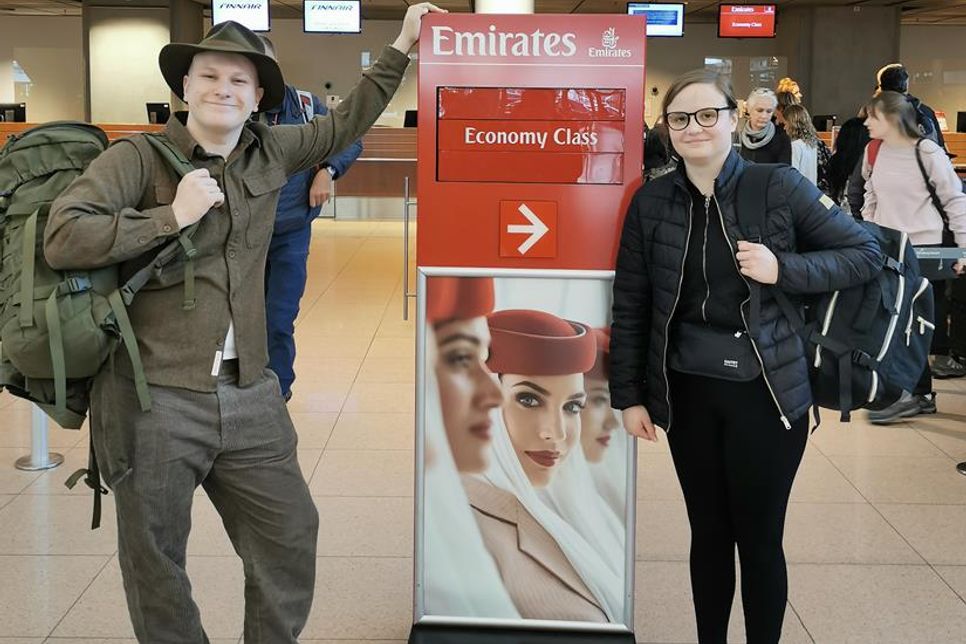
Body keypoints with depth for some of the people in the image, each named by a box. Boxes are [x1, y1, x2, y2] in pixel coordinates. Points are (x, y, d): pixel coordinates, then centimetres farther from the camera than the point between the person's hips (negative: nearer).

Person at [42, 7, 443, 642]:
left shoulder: (270, 153, 10)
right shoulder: (138, 158, -6)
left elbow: (347, 123, 24)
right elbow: (63, 237, -16)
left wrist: (402, 46, 24)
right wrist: (173, 216, -17)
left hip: (249, 396, 5)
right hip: (154, 399, -5)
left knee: (292, 535, 11)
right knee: (156, 564, 8)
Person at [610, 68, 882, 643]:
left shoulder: (780, 187, -7)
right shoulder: (652, 202, 0)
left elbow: (866, 253, -3)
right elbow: (630, 304, 4)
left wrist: (783, 269, -17)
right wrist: (629, 394, 3)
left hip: (767, 392, -2)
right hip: (688, 393, 3)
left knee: (759, 539, 6)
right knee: (708, 533, 15)